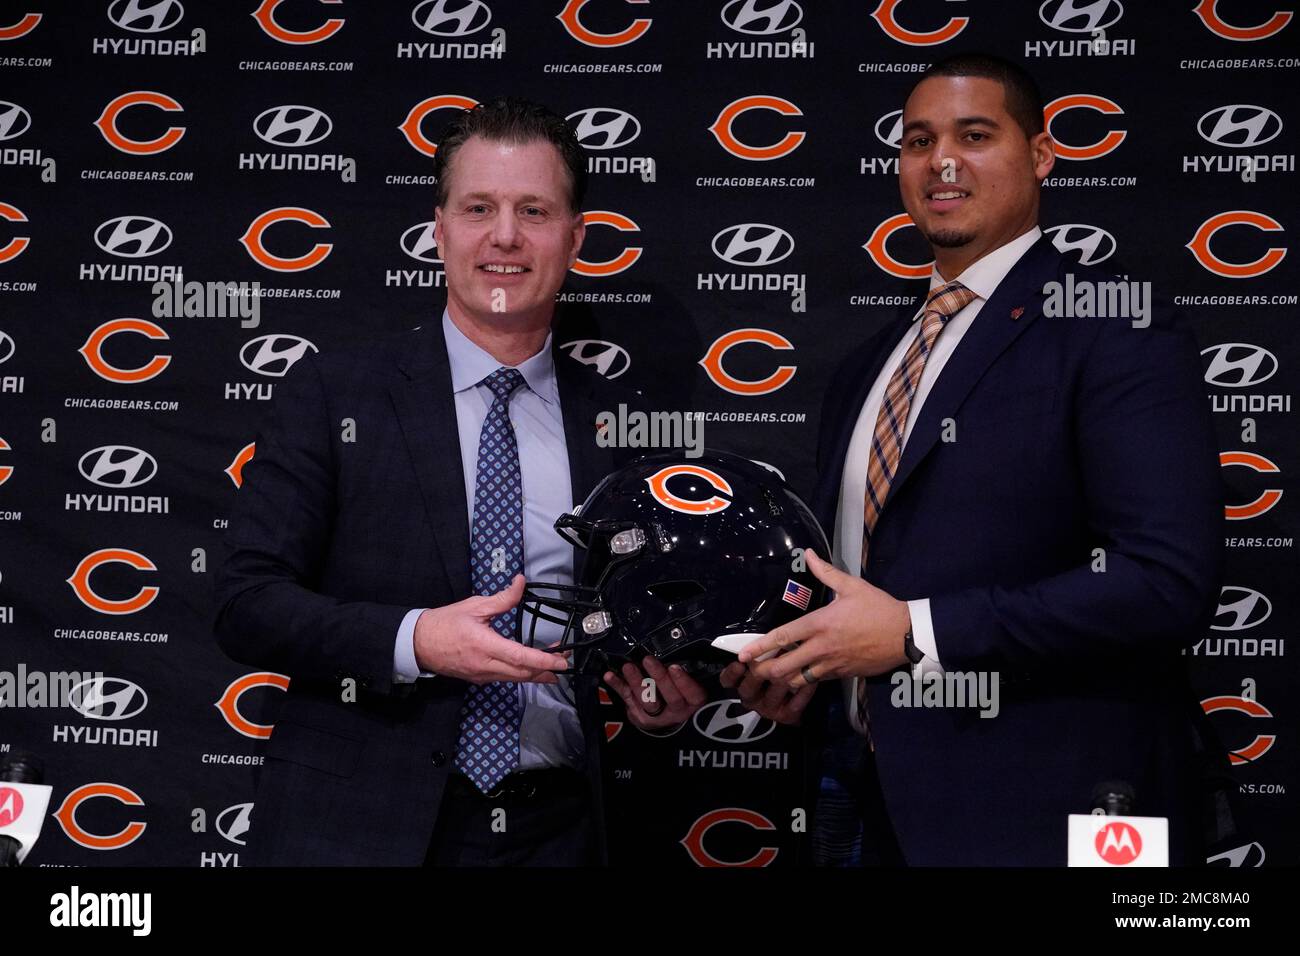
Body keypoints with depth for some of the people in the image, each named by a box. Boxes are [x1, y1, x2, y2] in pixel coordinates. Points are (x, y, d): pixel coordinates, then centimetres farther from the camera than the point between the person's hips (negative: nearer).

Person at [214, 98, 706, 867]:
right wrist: (414, 641, -20)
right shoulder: (335, 394, -3)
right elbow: (247, 601, -7)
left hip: (555, 830, 3)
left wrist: (672, 688, -9)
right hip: (361, 828, -2)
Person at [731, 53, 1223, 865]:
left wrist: (914, 631, -20)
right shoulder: (865, 371, 13)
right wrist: (801, 661, 1)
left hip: (1042, 818, -6)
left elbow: (1170, 580, -20)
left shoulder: (1117, 333, -10)